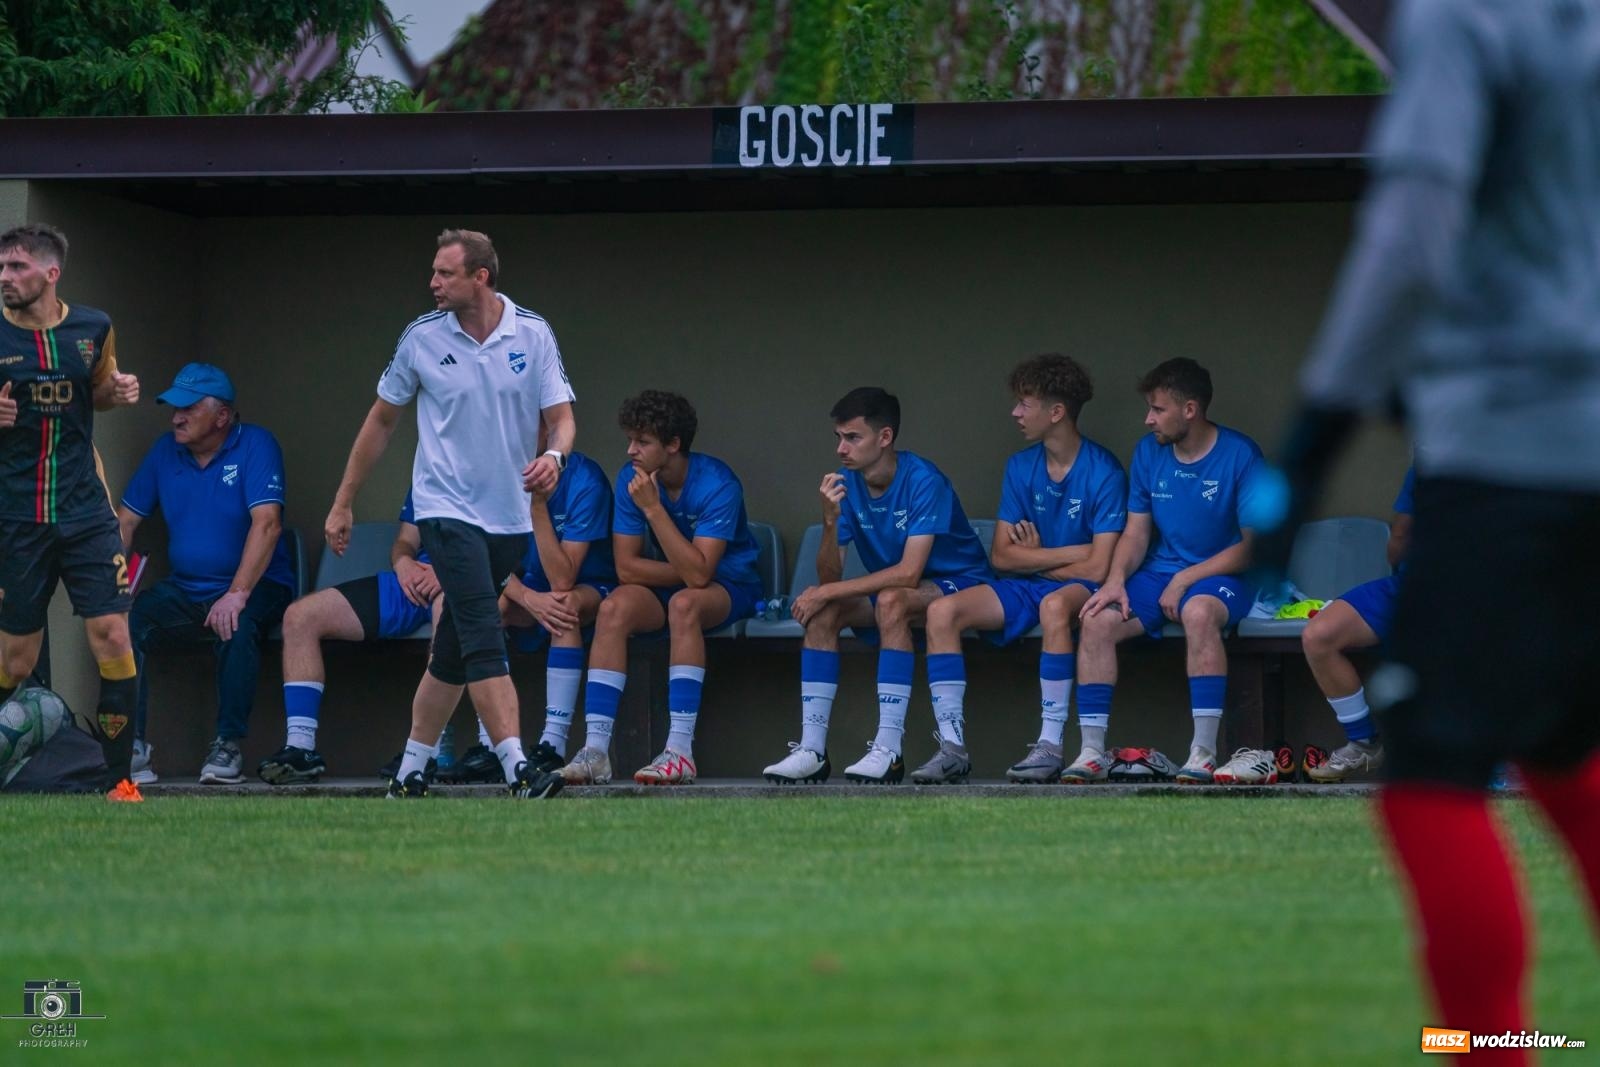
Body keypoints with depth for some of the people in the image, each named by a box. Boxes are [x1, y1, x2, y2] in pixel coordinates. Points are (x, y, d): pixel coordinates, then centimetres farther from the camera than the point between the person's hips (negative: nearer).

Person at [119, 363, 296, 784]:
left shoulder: (255, 446, -9)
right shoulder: (166, 449, 7)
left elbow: (267, 523, -20)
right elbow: (127, 518, 8)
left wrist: (237, 594, -31)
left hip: (256, 586, -5)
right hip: (183, 590, 5)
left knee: (237, 627, -37)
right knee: (123, 623, -21)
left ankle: (228, 746, -26)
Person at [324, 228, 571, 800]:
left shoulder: (533, 335, 0)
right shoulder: (422, 338, -2)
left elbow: (561, 416, 1)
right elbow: (382, 420, 9)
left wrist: (554, 456, -24)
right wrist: (343, 504, 12)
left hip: (509, 517, 3)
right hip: (448, 510, -3)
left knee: (453, 655, 9)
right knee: (484, 639, -18)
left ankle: (410, 774, 20)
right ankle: (517, 771, -25)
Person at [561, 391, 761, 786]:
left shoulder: (716, 484, -23)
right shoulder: (631, 478, -7)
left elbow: (698, 573, -31)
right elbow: (626, 567, -7)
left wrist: (653, 508, -32)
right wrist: (687, 572, -17)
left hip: (730, 590, -5)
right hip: (664, 588, 5)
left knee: (684, 603, -37)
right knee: (615, 608, -26)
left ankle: (681, 749, -40)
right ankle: (595, 750, -31)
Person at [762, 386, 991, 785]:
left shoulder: (923, 481, -23)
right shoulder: (846, 484, -6)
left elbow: (908, 574, -30)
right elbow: (829, 577, -9)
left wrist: (828, 592, -28)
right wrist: (831, 521, -27)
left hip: (958, 584, -6)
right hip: (888, 587, 6)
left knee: (891, 599, -35)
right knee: (822, 611, -17)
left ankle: (889, 748, -36)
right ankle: (812, 749, -20)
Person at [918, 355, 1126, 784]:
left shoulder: (1103, 472, -12)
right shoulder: (1021, 467, 6)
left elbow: (1097, 567, -16)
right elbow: (1002, 555, 4)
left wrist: (1035, 557, -3)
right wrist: (1067, 554, -8)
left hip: (1080, 588, -6)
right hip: (1025, 588, 6)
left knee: (1055, 605, -41)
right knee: (943, 610, -18)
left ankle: (1051, 745, -36)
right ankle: (952, 745, -21)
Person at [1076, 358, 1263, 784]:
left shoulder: (1240, 455, -10)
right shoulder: (1148, 452, 6)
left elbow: (1254, 545, -10)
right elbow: (1137, 531, 11)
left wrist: (1185, 580, -16)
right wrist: (1116, 578, -10)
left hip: (1219, 576, -5)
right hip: (1158, 574, 5)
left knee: (1199, 611, -39)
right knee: (1098, 620, -23)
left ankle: (1204, 752, -35)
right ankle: (1092, 752, -20)